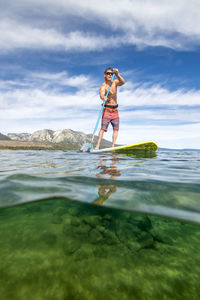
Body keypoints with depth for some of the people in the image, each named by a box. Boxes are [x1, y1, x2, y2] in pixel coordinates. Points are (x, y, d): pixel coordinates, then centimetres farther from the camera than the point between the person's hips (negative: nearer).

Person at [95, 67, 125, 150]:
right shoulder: (103, 86, -8)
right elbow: (101, 94, -29)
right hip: (106, 109, -5)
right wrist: (103, 98, -52)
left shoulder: (115, 82, 7)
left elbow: (122, 82, -13)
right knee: (103, 128, -14)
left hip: (115, 110, 5)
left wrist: (117, 74, -29)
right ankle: (97, 145, -14)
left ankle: (113, 146, 2)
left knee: (116, 128, -1)